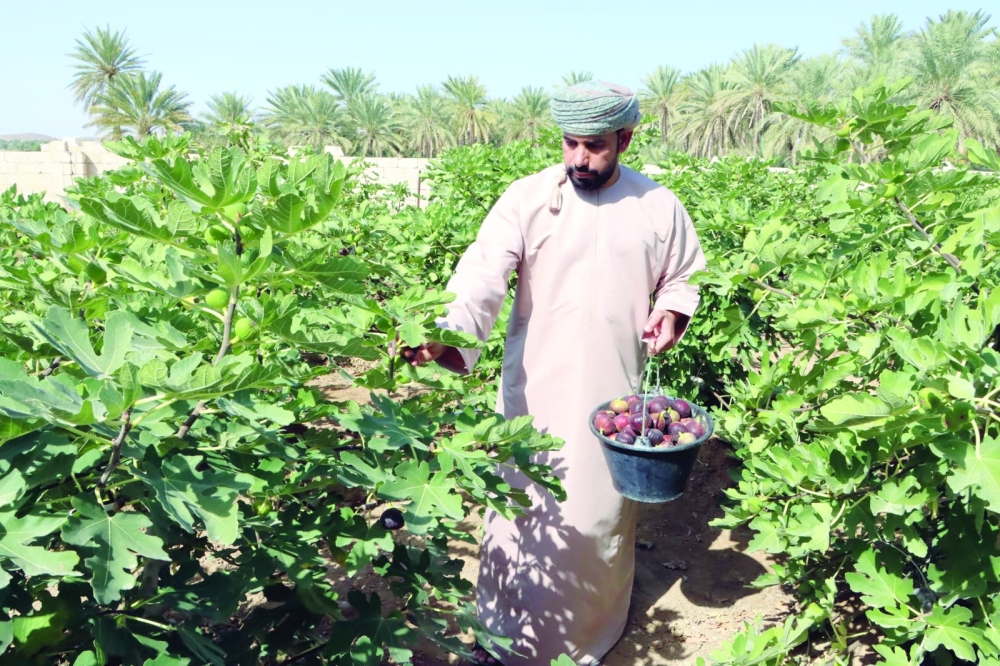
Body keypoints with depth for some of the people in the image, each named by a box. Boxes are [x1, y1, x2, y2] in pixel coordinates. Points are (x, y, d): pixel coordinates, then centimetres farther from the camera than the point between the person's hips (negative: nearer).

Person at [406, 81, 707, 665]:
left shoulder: (659, 206, 1)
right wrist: (452, 334, -39)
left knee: (602, 510, 13)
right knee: (527, 506, 8)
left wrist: (673, 313, -6)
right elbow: (484, 273, -21)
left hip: (614, 392, 2)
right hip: (536, 389, -1)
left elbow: (683, 275, 16)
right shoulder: (527, 198, -7)